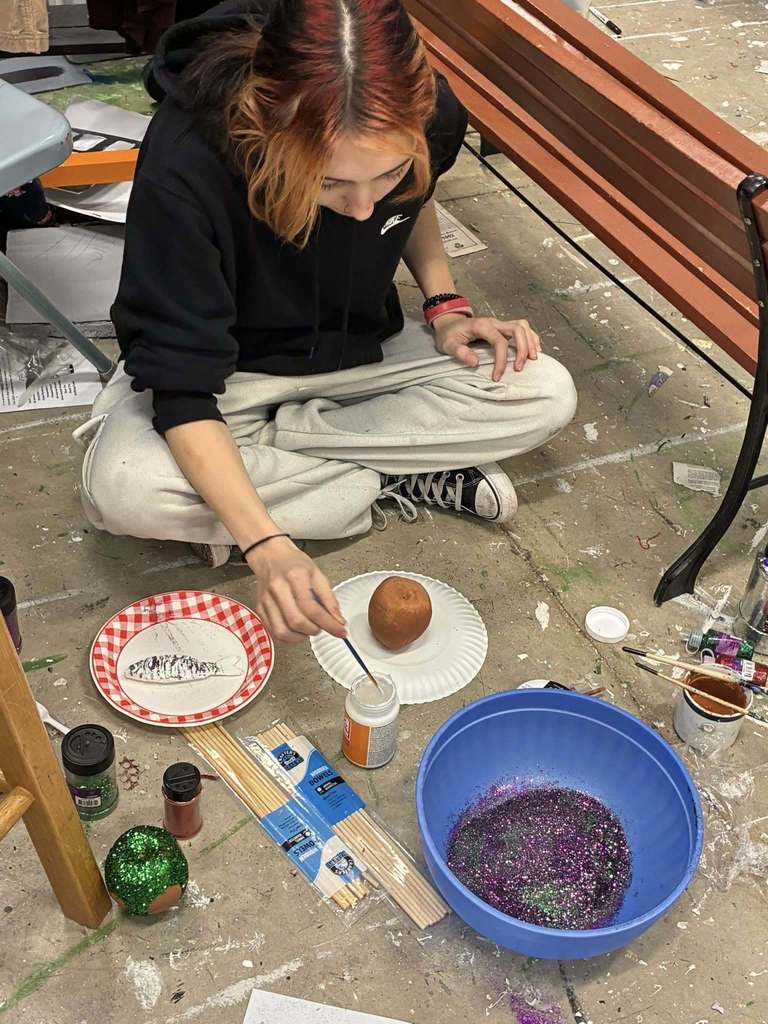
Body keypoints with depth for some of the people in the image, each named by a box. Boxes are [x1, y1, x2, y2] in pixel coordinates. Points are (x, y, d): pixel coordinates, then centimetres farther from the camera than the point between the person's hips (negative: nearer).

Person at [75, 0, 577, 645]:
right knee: (123, 489, -34)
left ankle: (262, 443, -13)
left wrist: (446, 305, -10)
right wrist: (267, 547, -43)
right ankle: (398, 480, -15)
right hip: (227, 371, -3)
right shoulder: (184, 167, -35)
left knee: (548, 395, -16)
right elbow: (182, 391, -32)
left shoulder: (427, 114, -22)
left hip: (362, 353, 3)